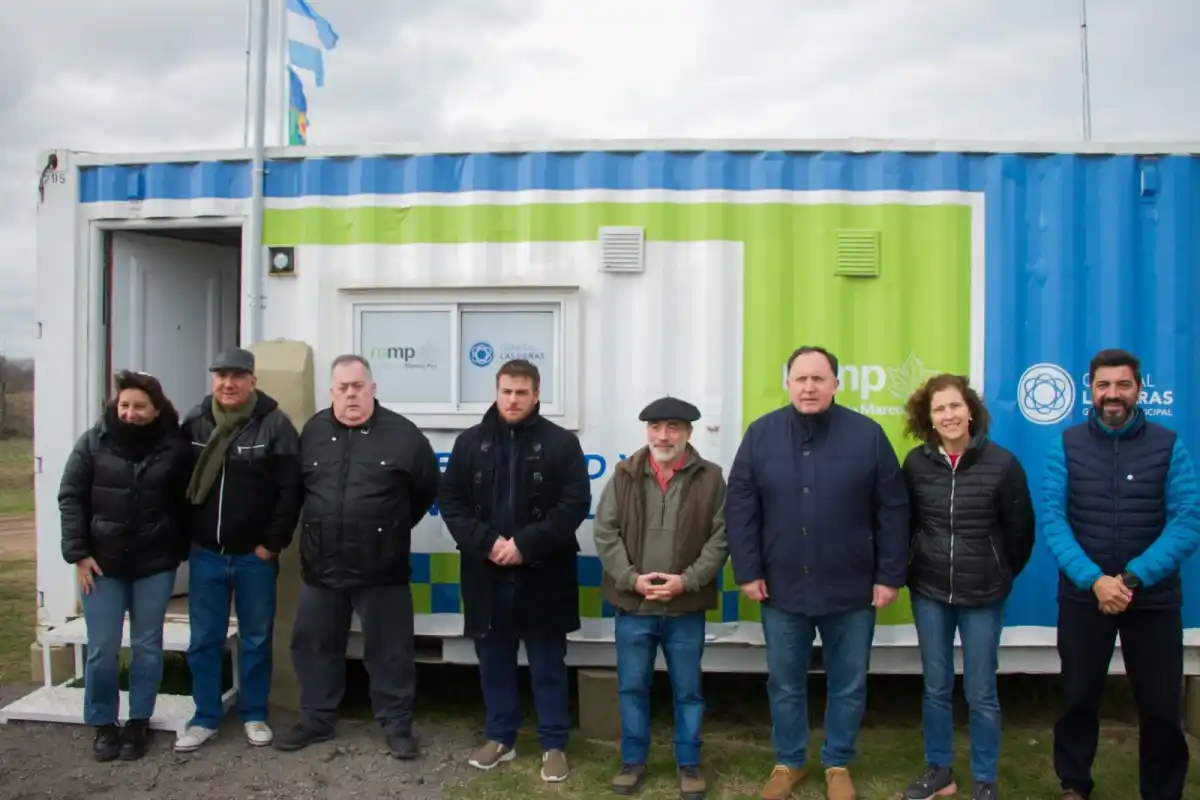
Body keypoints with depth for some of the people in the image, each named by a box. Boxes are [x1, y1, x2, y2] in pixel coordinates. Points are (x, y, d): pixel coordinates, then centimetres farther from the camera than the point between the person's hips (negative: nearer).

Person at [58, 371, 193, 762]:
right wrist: (78, 552, -8)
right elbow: (70, 497, -2)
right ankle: (104, 725, 21)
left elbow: (185, 504, 3)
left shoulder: (174, 448, -3)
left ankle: (139, 722, 23)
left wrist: (179, 550, -2)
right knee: (101, 649, 4)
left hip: (155, 565, 0)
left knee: (147, 646, 9)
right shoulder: (93, 442, -3)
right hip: (102, 563, 0)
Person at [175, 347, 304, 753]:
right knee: (204, 639, 10)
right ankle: (205, 717, 24)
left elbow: (290, 490, -11)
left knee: (256, 639, 10)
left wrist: (272, 543, -12)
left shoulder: (275, 424, -10)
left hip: (255, 555, -3)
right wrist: (184, 536, 6)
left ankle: (254, 715, 24)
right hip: (205, 553, 3)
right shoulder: (194, 422, 3)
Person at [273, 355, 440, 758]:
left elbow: (427, 489, 3)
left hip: (382, 569, -3)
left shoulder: (403, 434, -6)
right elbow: (295, 489, 16)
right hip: (321, 566, 4)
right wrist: (319, 527, 13)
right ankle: (316, 720, 32)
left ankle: (397, 725, 20)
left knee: (390, 650, 6)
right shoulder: (313, 432, 4)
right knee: (314, 646, 15)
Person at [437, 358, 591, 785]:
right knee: (493, 660, 15)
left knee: (548, 665, 8)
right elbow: (449, 500, 2)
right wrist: (486, 543, -12)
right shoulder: (470, 442, 6)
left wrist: (525, 544, -16)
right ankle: (500, 737, 31)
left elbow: (575, 504, -9)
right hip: (486, 573, 3)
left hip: (542, 574, -3)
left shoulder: (562, 443, -3)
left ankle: (554, 745, 21)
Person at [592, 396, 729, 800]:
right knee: (632, 687, 12)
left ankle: (689, 764, 29)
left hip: (686, 607, -1)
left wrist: (687, 580, -14)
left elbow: (720, 538, -4)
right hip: (633, 604, 1)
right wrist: (631, 578, -11)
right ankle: (633, 761, 29)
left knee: (688, 691, 11)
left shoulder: (710, 478, -3)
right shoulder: (624, 475, 1)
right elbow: (604, 532, -1)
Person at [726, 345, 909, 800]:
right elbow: (740, 509, -1)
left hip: (852, 591, 0)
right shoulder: (761, 434, -2)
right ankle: (787, 762, 35)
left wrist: (890, 576, -4)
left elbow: (893, 511, -3)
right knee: (785, 685, 15)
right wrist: (747, 572, -5)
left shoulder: (867, 434, -6)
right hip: (782, 589, 1)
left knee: (848, 686, 14)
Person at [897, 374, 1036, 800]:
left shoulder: (1002, 463, -9)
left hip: (983, 595, -2)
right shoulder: (916, 463, -3)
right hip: (929, 592, 2)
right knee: (936, 688, 13)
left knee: (981, 693, 8)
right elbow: (904, 522, 8)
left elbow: (1021, 529, 0)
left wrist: (1002, 575, 7)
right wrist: (916, 565, 9)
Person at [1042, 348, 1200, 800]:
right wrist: (1093, 580, -21)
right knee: (1078, 698, 13)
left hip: (1154, 598, 0)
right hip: (1082, 595, 0)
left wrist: (1132, 579, -20)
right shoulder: (1066, 445, -2)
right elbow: (1052, 520, -9)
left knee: (1161, 707, 9)